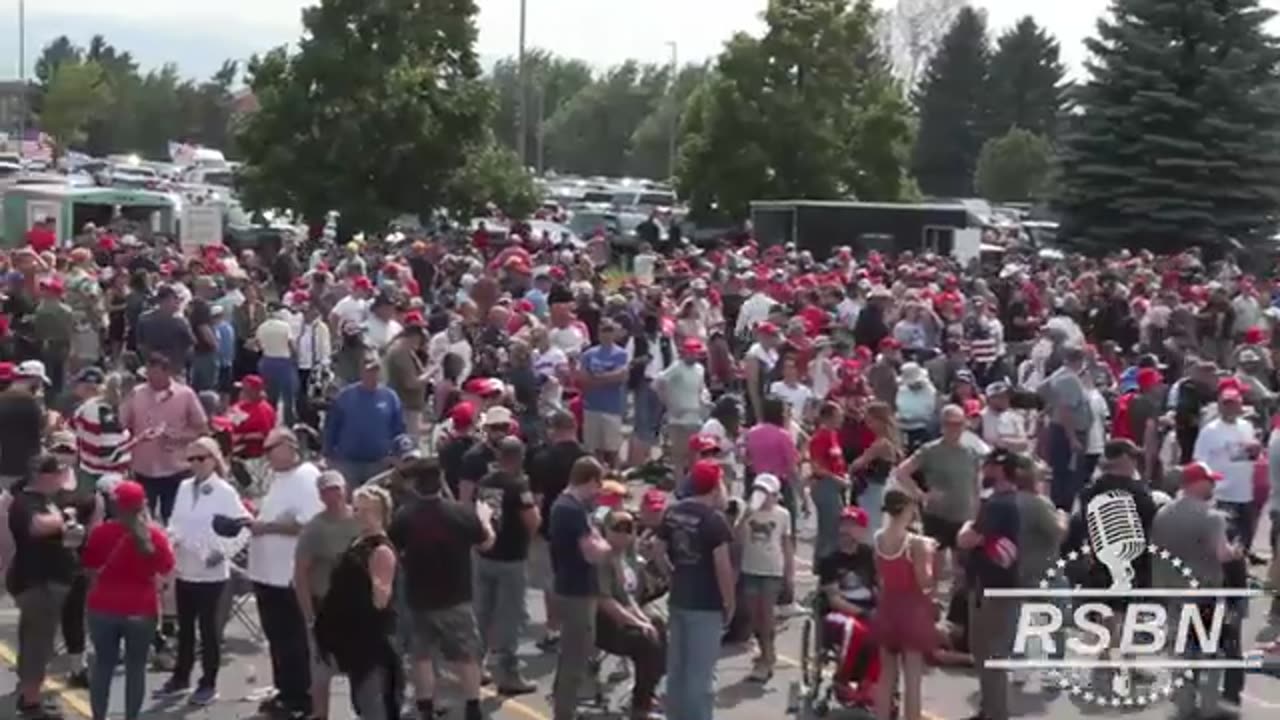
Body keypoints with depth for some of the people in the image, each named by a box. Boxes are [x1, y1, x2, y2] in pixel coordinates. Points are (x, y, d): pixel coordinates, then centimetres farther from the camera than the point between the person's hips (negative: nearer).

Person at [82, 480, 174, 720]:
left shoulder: (100, 532, -9)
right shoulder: (154, 534, -11)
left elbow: (88, 564, 4)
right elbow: (166, 568, 2)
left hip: (104, 608, 1)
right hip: (141, 610, -1)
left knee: (103, 664, 12)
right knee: (136, 667, 7)